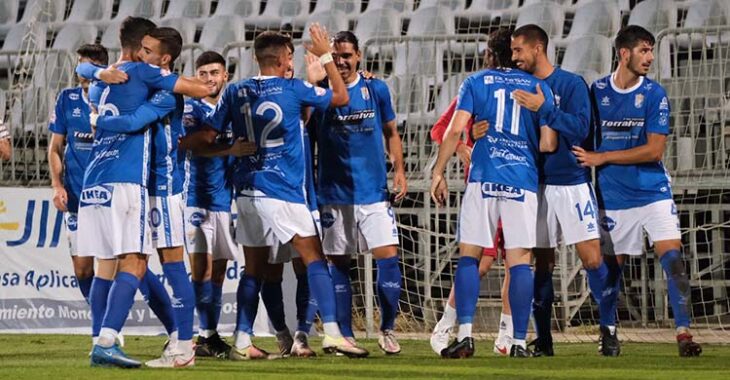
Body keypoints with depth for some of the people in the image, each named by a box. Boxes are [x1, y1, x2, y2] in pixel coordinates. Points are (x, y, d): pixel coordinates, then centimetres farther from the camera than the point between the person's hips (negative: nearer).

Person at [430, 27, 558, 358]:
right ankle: (519, 342, -3)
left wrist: (438, 172, 4)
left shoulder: (475, 83, 8)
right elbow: (548, 144, 5)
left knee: (468, 256, 5)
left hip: (483, 179, -1)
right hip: (523, 181, 1)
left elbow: (455, 130, -1)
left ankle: (465, 334, -6)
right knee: (520, 261, 1)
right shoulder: (540, 88, 11)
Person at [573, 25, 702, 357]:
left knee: (672, 255, -14)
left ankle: (683, 333, -14)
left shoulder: (654, 94, -5)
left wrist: (602, 158, -12)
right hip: (613, 196, 1)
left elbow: (654, 150, -11)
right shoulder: (596, 92, 0)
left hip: (653, 190, -1)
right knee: (612, 264, 5)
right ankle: (608, 331, 25)